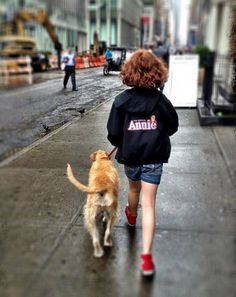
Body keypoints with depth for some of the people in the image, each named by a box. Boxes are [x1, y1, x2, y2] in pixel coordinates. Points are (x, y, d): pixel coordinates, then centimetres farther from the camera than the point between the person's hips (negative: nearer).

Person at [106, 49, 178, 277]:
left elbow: (113, 133, -8)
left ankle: (131, 215, 61)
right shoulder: (161, 100, -9)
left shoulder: (122, 100, -10)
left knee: (134, 188, 30)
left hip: (130, 156, 1)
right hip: (154, 158, -1)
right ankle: (146, 256, -3)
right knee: (148, 204, 0)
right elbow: (172, 127, 4)